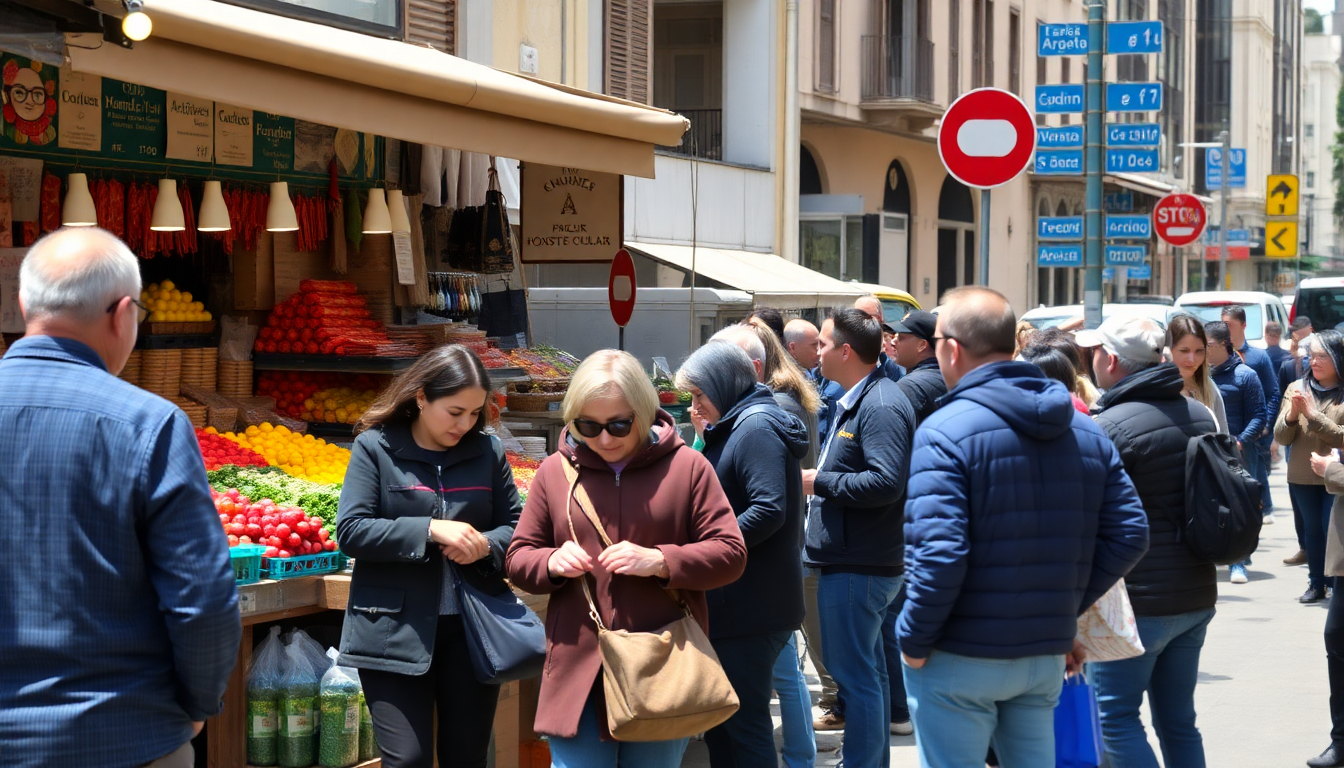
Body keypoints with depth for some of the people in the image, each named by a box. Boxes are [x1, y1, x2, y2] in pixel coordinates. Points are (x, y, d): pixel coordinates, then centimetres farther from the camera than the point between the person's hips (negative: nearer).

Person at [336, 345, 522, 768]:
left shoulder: (488, 451, 6)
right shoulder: (375, 447, -2)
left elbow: (516, 526, 12)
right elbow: (351, 531, -9)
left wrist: (486, 544, -12)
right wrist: (430, 530, -19)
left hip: (472, 631, 3)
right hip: (396, 632, -3)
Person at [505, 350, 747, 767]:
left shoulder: (687, 466, 0)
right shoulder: (554, 472, 6)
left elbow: (730, 553, -2)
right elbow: (518, 559, 12)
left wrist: (660, 562, -17)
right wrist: (551, 563, -11)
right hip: (579, 671, 1)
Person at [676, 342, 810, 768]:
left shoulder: (756, 427, -14)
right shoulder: (738, 426, 18)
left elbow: (769, 510, -25)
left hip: (753, 610, -11)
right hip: (735, 604, 11)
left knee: (745, 725, -5)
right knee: (720, 727, 14)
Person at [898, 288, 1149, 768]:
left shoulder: (944, 433, -16)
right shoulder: (1085, 431, 6)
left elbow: (939, 553, -23)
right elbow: (1129, 534, 5)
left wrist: (914, 640, -12)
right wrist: (1068, 605, 9)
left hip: (960, 657, -6)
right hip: (1047, 653, 6)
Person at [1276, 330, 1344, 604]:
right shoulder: (1297, 389, 2)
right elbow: (1281, 437, 1)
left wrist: (1311, 414, -21)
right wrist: (1292, 414, -18)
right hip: (1302, 477, 4)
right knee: (1312, 530, 12)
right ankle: (1316, 583, 21)